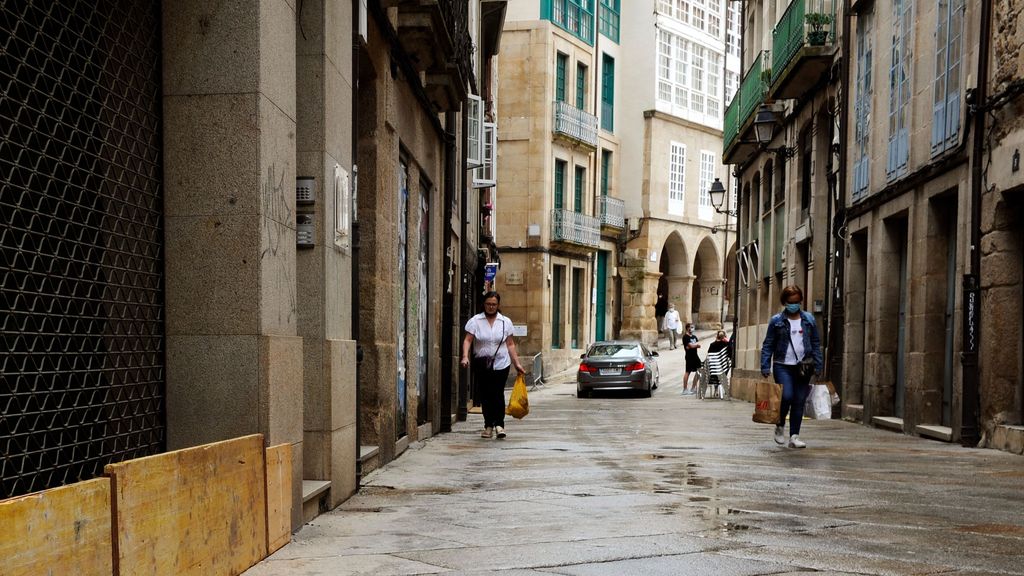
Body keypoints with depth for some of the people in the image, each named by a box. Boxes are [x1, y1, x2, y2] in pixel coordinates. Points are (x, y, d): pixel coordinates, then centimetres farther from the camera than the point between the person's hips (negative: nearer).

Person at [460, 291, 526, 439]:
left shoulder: (505, 322, 6)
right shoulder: (475, 321, 1)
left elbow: (510, 344, 8)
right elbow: (467, 340, -4)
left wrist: (517, 364, 4)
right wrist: (465, 357, -20)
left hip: (501, 364, 0)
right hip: (481, 365, 0)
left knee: (498, 394, -9)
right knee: (485, 395, 5)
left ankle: (499, 424, 0)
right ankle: (488, 425, 15)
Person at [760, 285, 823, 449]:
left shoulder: (809, 320, 9)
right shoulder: (776, 321, 2)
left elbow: (816, 343, 12)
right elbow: (768, 345, 1)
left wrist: (817, 366, 5)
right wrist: (765, 366, -7)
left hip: (803, 367, 3)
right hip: (783, 366, -3)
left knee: (799, 401, 3)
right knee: (786, 396, -16)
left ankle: (794, 436, 11)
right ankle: (780, 426, 10)